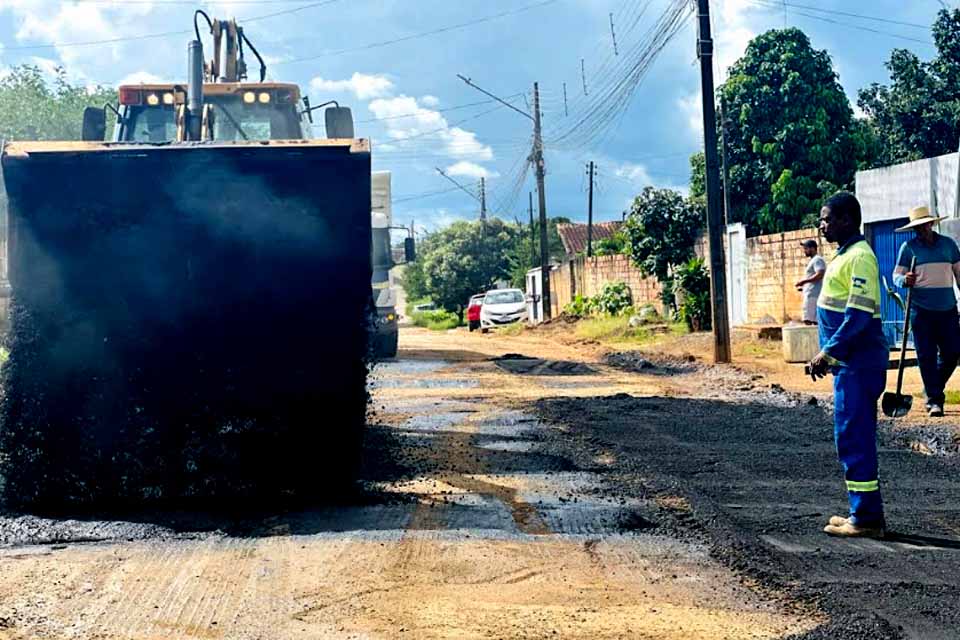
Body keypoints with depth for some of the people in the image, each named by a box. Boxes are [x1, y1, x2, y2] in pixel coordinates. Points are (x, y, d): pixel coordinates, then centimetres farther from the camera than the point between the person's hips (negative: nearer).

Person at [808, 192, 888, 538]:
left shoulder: (859, 256, -15)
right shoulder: (844, 255, 16)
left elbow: (859, 315, -22)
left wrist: (827, 353, -20)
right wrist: (828, 354, 18)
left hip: (858, 365, -10)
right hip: (850, 363, 10)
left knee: (854, 439, -6)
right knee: (855, 439, 14)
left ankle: (866, 519, -1)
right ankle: (865, 513, 22)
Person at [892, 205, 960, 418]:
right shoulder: (908, 247, 2)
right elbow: (897, 275, 1)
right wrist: (904, 280, -22)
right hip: (921, 310, -3)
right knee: (926, 356, -2)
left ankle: (934, 389, 26)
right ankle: (934, 400, 6)